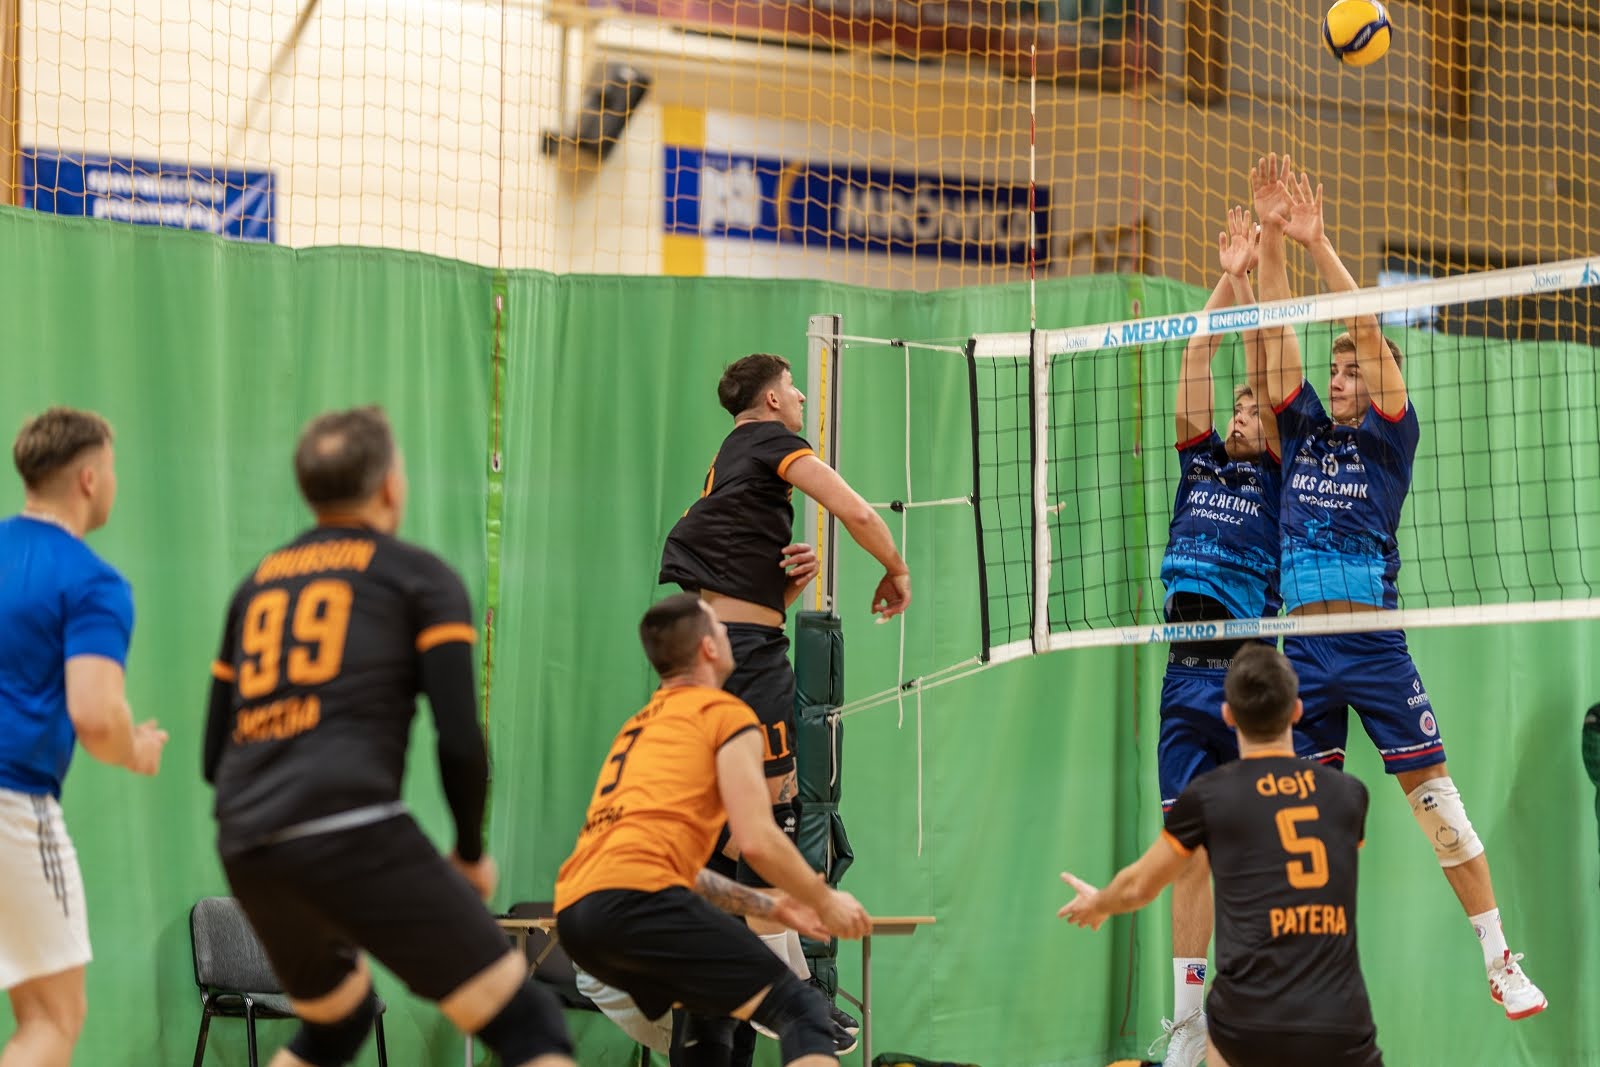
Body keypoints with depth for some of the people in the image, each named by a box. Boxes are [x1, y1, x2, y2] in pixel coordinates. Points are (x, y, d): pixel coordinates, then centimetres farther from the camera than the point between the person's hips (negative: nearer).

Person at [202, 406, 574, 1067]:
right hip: (351, 832, -6)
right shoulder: (421, 576, 8)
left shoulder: (256, 585, 23)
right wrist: (471, 853, 12)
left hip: (245, 849, 6)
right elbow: (460, 741, -2)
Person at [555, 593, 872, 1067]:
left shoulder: (640, 726, 31)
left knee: (708, 1008, 31)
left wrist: (769, 908, 36)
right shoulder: (726, 714, 7)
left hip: (574, 910, 9)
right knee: (802, 1010, -10)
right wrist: (826, 903, 10)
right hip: (635, 898, -9)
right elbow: (758, 842, -5)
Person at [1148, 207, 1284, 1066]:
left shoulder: (1273, 475, 6)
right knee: (1192, 855, 6)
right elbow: (1197, 364, 9)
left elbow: (1261, 369, -2)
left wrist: (1254, 278, -4)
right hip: (1185, 678, 4)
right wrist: (1223, 279, 2)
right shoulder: (1198, 463, 16)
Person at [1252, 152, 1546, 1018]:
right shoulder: (1304, 428, 12)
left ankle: (1501, 961, -3)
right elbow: (1276, 327, 7)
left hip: (1375, 643, -4)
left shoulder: (1389, 436, 3)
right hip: (1304, 646, 4)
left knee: (1433, 798, -6)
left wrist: (1318, 242, -12)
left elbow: (1371, 332, -7)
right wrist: (1272, 236, -2)